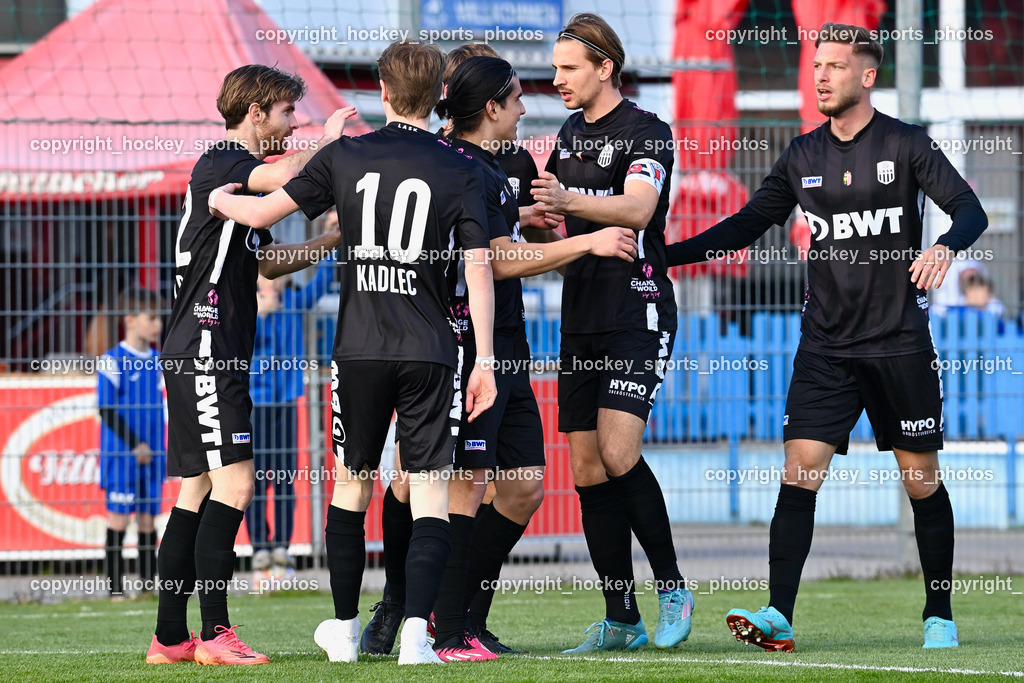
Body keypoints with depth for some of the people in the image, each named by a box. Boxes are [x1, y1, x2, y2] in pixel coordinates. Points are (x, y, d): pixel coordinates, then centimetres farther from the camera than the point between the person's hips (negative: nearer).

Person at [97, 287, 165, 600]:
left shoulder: (157, 362, 11)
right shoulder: (112, 362, -9)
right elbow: (106, 410, -11)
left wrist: (159, 449, 16)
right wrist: (134, 445, -14)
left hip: (151, 455, 6)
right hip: (121, 456, -6)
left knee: (148, 518, 7)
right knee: (119, 516, -4)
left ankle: (149, 585, 12)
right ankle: (115, 587, -1)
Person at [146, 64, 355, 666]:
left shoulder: (241, 175, 21)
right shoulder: (218, 165, -10)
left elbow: (264, 261, 31)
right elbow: (286, 175, -30)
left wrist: (334, 240, 23)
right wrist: (330, 138, -12)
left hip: (222, 356, 10)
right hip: (204, 351, -10)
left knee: (199, 490, 9)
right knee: (233, 482, -14)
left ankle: (170, 637, 9)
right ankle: (215, 633, -16)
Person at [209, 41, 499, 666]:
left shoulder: (346, 156, 3)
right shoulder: (461, 171, -1)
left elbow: (264, 211, 6)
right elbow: (479, 268, -5)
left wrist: (220, 201, 28)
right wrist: (485, 361, -2)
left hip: (359, 349, 2)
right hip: (431, 351, -2)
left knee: (352, 485, 17)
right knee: (431, 493, -1)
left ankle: (344, 629, 24)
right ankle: (416, 631, -17)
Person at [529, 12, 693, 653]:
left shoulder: (647, 132, -7)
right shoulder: (573, 132, 15)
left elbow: (638, 208, -25)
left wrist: (569, 200, -39)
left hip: (638, 313, -7)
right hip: (583, 321, 7)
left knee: (618, 456, -19)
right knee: (586, 469, 2)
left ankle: (672, 586, -2)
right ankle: (622, 622, 6)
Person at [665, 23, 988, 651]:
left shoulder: (906, 145, -2)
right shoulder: (804, 156, 9)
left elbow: (970, 210, -7)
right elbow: (747, 225, 15)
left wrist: (945, 247, -29)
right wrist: (664, 254, 6)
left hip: (899, 343, -3)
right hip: (826, 345, 3)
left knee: (922, 481, 3)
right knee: (799, 474, -10)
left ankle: (940, 616, 15)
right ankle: (779, 617, -15)